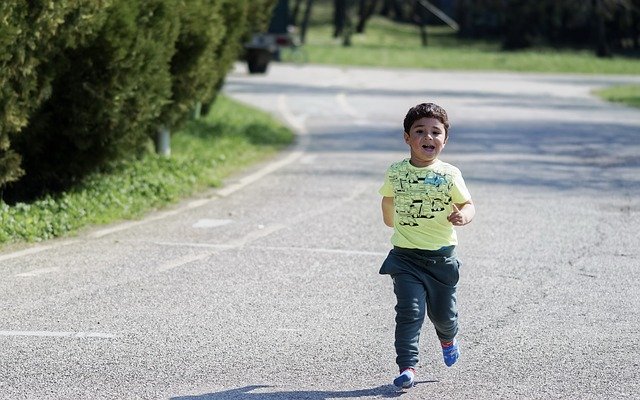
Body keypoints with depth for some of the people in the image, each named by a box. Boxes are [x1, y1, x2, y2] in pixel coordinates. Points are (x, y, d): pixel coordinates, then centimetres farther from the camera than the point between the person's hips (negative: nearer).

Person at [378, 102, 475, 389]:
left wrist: (463, 216, -25)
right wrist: (388, 219, 29)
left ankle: (448, 338, 47)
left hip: (441, 256, 0)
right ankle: (407, 366, -12)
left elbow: (468, 204, -4)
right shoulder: (396, 173, -3)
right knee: (410, 311, -13)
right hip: (405, 257, 0)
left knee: (442, 312, 13)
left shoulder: (449, 175, -7)